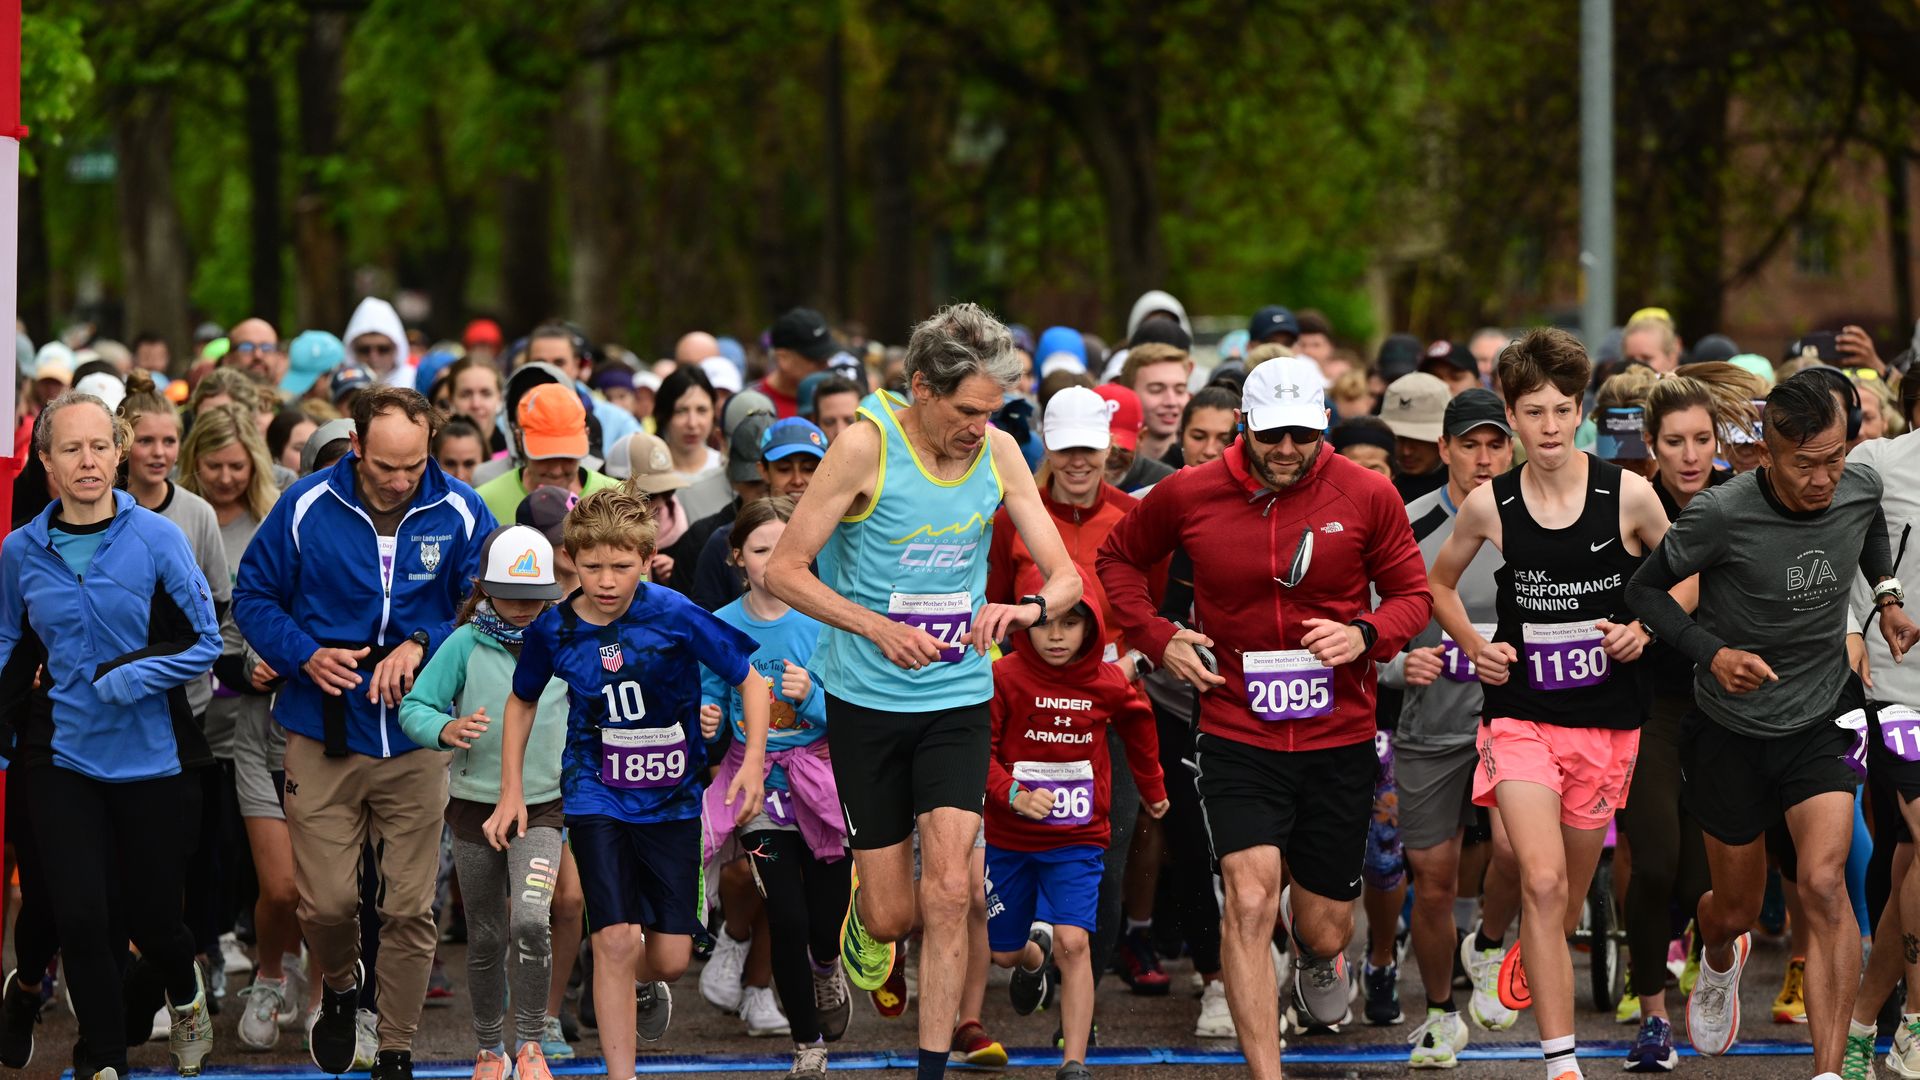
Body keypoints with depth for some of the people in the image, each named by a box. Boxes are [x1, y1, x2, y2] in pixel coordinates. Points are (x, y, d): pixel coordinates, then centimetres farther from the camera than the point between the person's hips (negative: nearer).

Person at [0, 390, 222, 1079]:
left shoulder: (157, 538, -8)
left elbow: (205, 643, -6)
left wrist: (129, 677, -18)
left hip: (153, 757, -1)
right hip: (62, 757, 1)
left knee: (151, 912, 10)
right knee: (81, 917, -6)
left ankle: (185, 996, 44)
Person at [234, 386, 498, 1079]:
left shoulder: (460, 515, -4)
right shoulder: (306, 509, -5)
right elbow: (253, 595, 4)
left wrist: (422, 645, -13)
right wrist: (305, 655, -13)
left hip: (417, 744, 0)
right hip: (324, 736, 0)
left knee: (410, 909, 3)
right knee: (326, 903, -2)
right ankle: (339, 989, 32)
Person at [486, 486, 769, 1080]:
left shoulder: (674, 615, -15)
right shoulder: (552, 630, -8)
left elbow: (749, 679, -4)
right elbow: (522, 702, 13)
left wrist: (753, 761, -15)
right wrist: (512, 792, 10)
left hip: (673, 799, 0)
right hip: (597, 797, 0)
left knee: (671, 956, 3)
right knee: (615, 939, -15)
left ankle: (643, 983, 41)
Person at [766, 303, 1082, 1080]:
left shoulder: (999, 454, -2)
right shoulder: (865, 447, -14)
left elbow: (1065, 574, 2)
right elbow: (784, 570, -11)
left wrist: (1031, 606, -22)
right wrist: (881, 629, -22)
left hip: (959, 696, 2)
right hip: (868, 698, -2)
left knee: (947, 891, -11)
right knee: (891, 918, 2)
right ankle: (862, 906, 39)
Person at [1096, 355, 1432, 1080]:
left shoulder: (1366, 496, -4)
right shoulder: (1187, 496, -4)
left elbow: (1413, 592, 5)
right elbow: (1118, 558, 15)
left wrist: (1365, 635, -16)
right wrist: (1158, 638, 0)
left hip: (1340, 741, 1)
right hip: (1238, 740, -1)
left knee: (1323, 930, 11)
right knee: (1250, 902, -20)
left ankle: (1317, 951, 52)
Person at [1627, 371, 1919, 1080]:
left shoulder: (1860, 490, -10)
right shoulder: (1721, 515, -23)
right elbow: (1645, 589, -10)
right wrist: (1712, 652, -23)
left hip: (1821, 723, 1)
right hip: (1731, 729, -1)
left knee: (1824, 884, -22)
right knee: (1736, 910, 14)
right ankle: (1719, 965, 54)